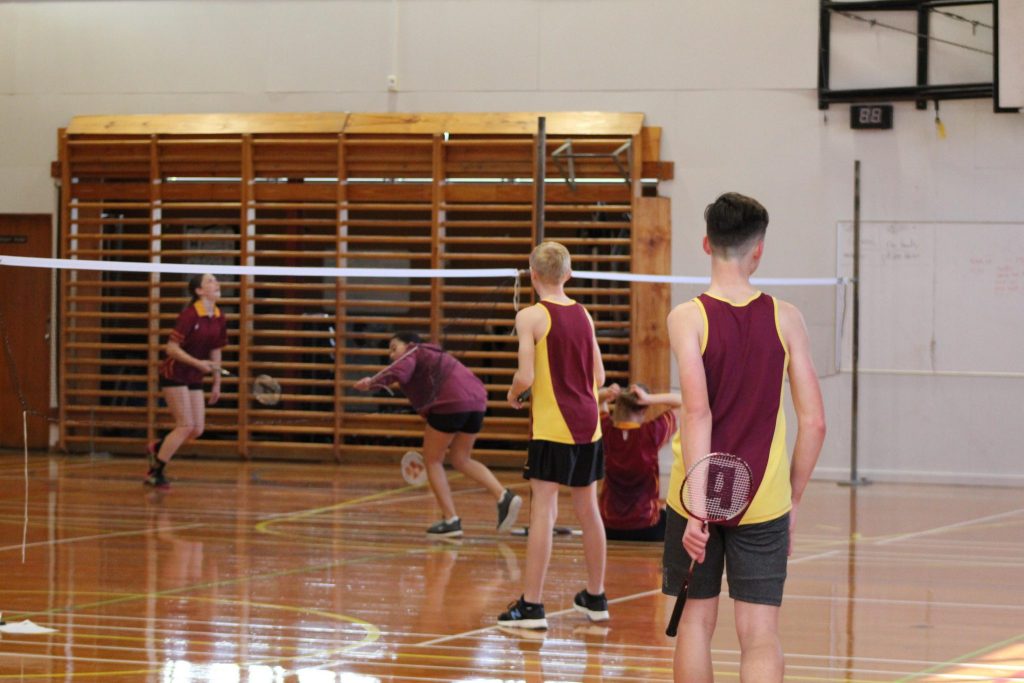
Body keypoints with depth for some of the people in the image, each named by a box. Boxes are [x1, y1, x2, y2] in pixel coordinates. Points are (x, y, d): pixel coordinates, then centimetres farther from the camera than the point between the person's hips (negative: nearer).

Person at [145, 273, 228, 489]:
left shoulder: (220, 319, 3)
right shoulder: (189, 315, -19)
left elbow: (215, 352, 12)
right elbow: (171, 348, -19)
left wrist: (217, 384, 13)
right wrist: (198, 363, -28)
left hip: (194, 379, 7)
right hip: (174, 374, -7)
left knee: (197, 430, 3)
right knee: (186, 426, -11)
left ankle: (157, 449, 27)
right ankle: (155, 473, 0)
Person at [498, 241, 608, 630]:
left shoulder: (531, 317, -9)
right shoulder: (583, 315, 8)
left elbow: (525, 376, -15)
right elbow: (599, 376, 10)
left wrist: (513, 394, 5)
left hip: (552, 426, -6)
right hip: (588, 423, 6)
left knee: (544, 510, -6)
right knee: (587, 508, 15)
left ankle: (531, 605, -8)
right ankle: (595, 598, 25)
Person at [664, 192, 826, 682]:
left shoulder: (687, 317, -7)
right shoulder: (785, 318, -1)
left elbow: (697, 411, -20)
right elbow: (813, 422, -2)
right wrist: (793, 500, 9)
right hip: (764, 503, 1)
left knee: (696, 619, 15)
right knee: (760, 635, -2)